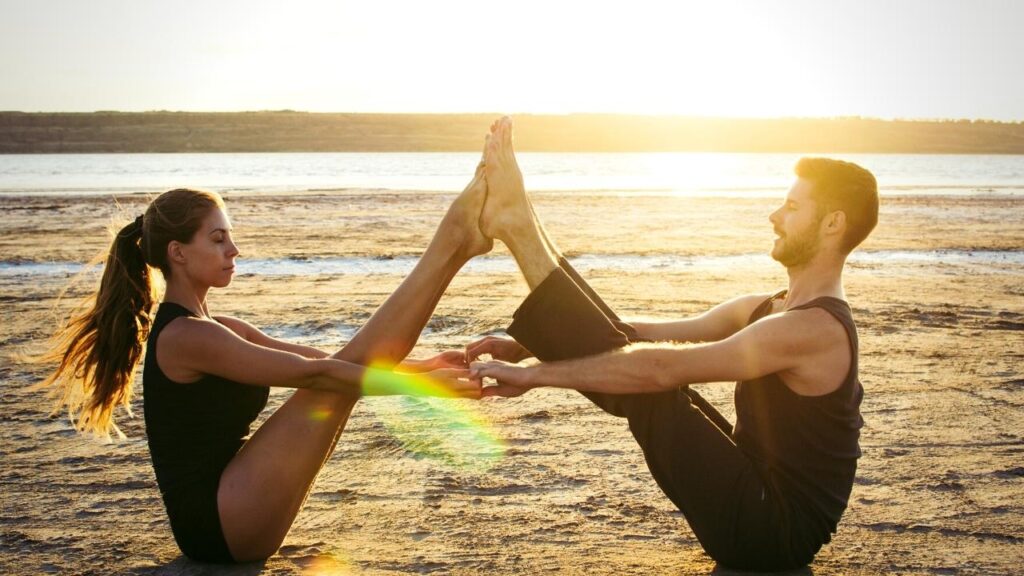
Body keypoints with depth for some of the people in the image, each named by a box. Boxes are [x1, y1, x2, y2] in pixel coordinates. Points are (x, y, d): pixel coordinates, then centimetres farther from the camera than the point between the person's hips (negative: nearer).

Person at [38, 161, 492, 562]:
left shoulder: (218, 330, 14)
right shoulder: (186, 337, -16)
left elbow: (320, 362, 10)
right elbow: (313, 374, -22)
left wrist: (417, 367, 2)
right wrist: (418, 385, -21)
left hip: (235, 512, 9)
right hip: (218, 522, -9)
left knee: (348, 367, -2)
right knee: (337, 379, -16)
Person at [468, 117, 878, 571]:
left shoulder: (815, 329, -21)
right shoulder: (766, 310, 11)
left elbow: (662, 368, -28)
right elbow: (653, 334, 6)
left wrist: (534, 374, -26)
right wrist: (530, 343, -1)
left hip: (772, 529, -9)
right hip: (752, 490, 9)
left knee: (645, 380, -20)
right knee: (627, 348, 2)